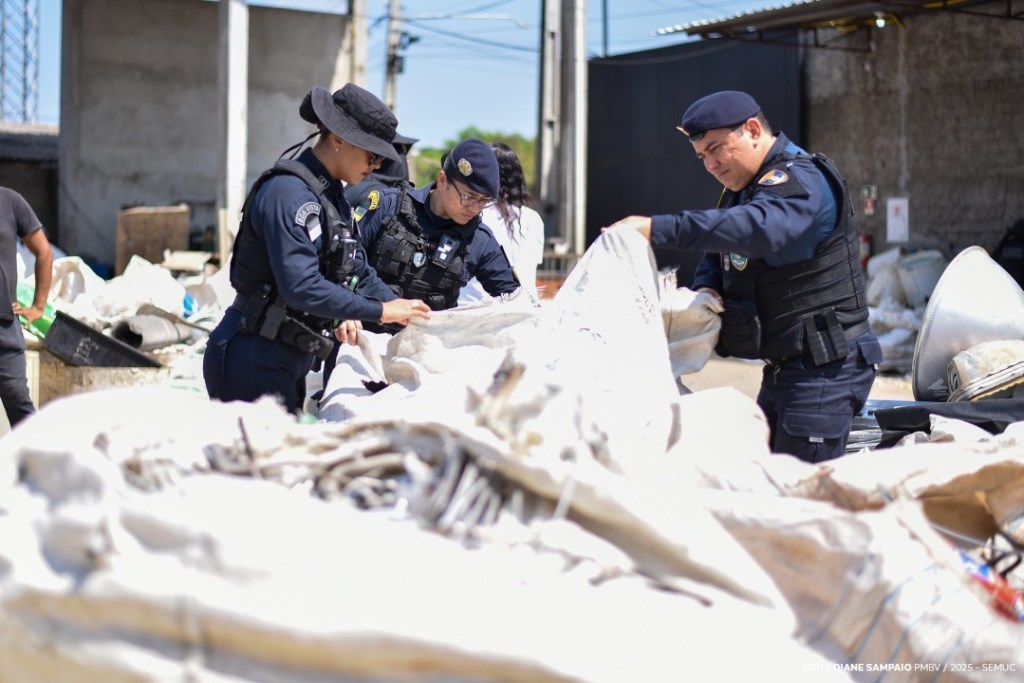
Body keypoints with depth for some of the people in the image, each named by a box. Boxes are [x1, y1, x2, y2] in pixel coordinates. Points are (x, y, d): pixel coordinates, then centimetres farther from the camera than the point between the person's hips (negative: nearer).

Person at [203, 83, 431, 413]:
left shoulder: (333, 197, 12)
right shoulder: (288, 192, -19)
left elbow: (358, 272, 16)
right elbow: (301, 287, -27)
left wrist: (405, 312, 2)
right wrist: (380, 311, -22)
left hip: (288, 362, 10)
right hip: (253, 360, -10)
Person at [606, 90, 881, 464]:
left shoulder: (801, 182, -16)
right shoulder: (742, 190, 18)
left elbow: (758, 227, -37)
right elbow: (717, 254, 22)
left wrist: (656, 227, -42)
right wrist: (706, 289, -5)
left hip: (826, 367, -10)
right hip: (781, 369, 10)